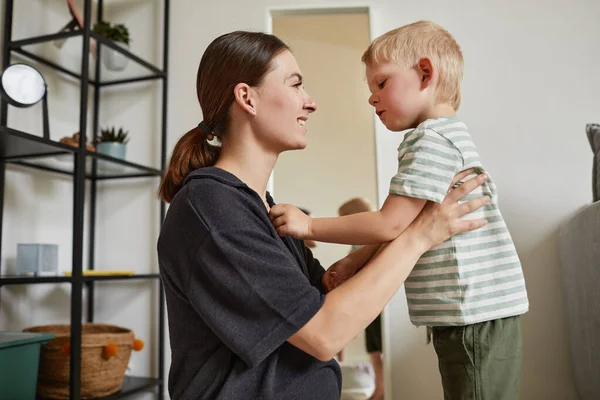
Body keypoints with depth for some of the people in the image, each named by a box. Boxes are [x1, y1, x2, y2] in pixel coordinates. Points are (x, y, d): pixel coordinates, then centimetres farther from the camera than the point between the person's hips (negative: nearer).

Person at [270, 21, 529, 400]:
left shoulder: (432, 138, -14)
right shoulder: (450, 135, 18)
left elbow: (391, 224, -20)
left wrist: (309, 226, -12)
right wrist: (350, 268, 14)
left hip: (476, 313, -10)